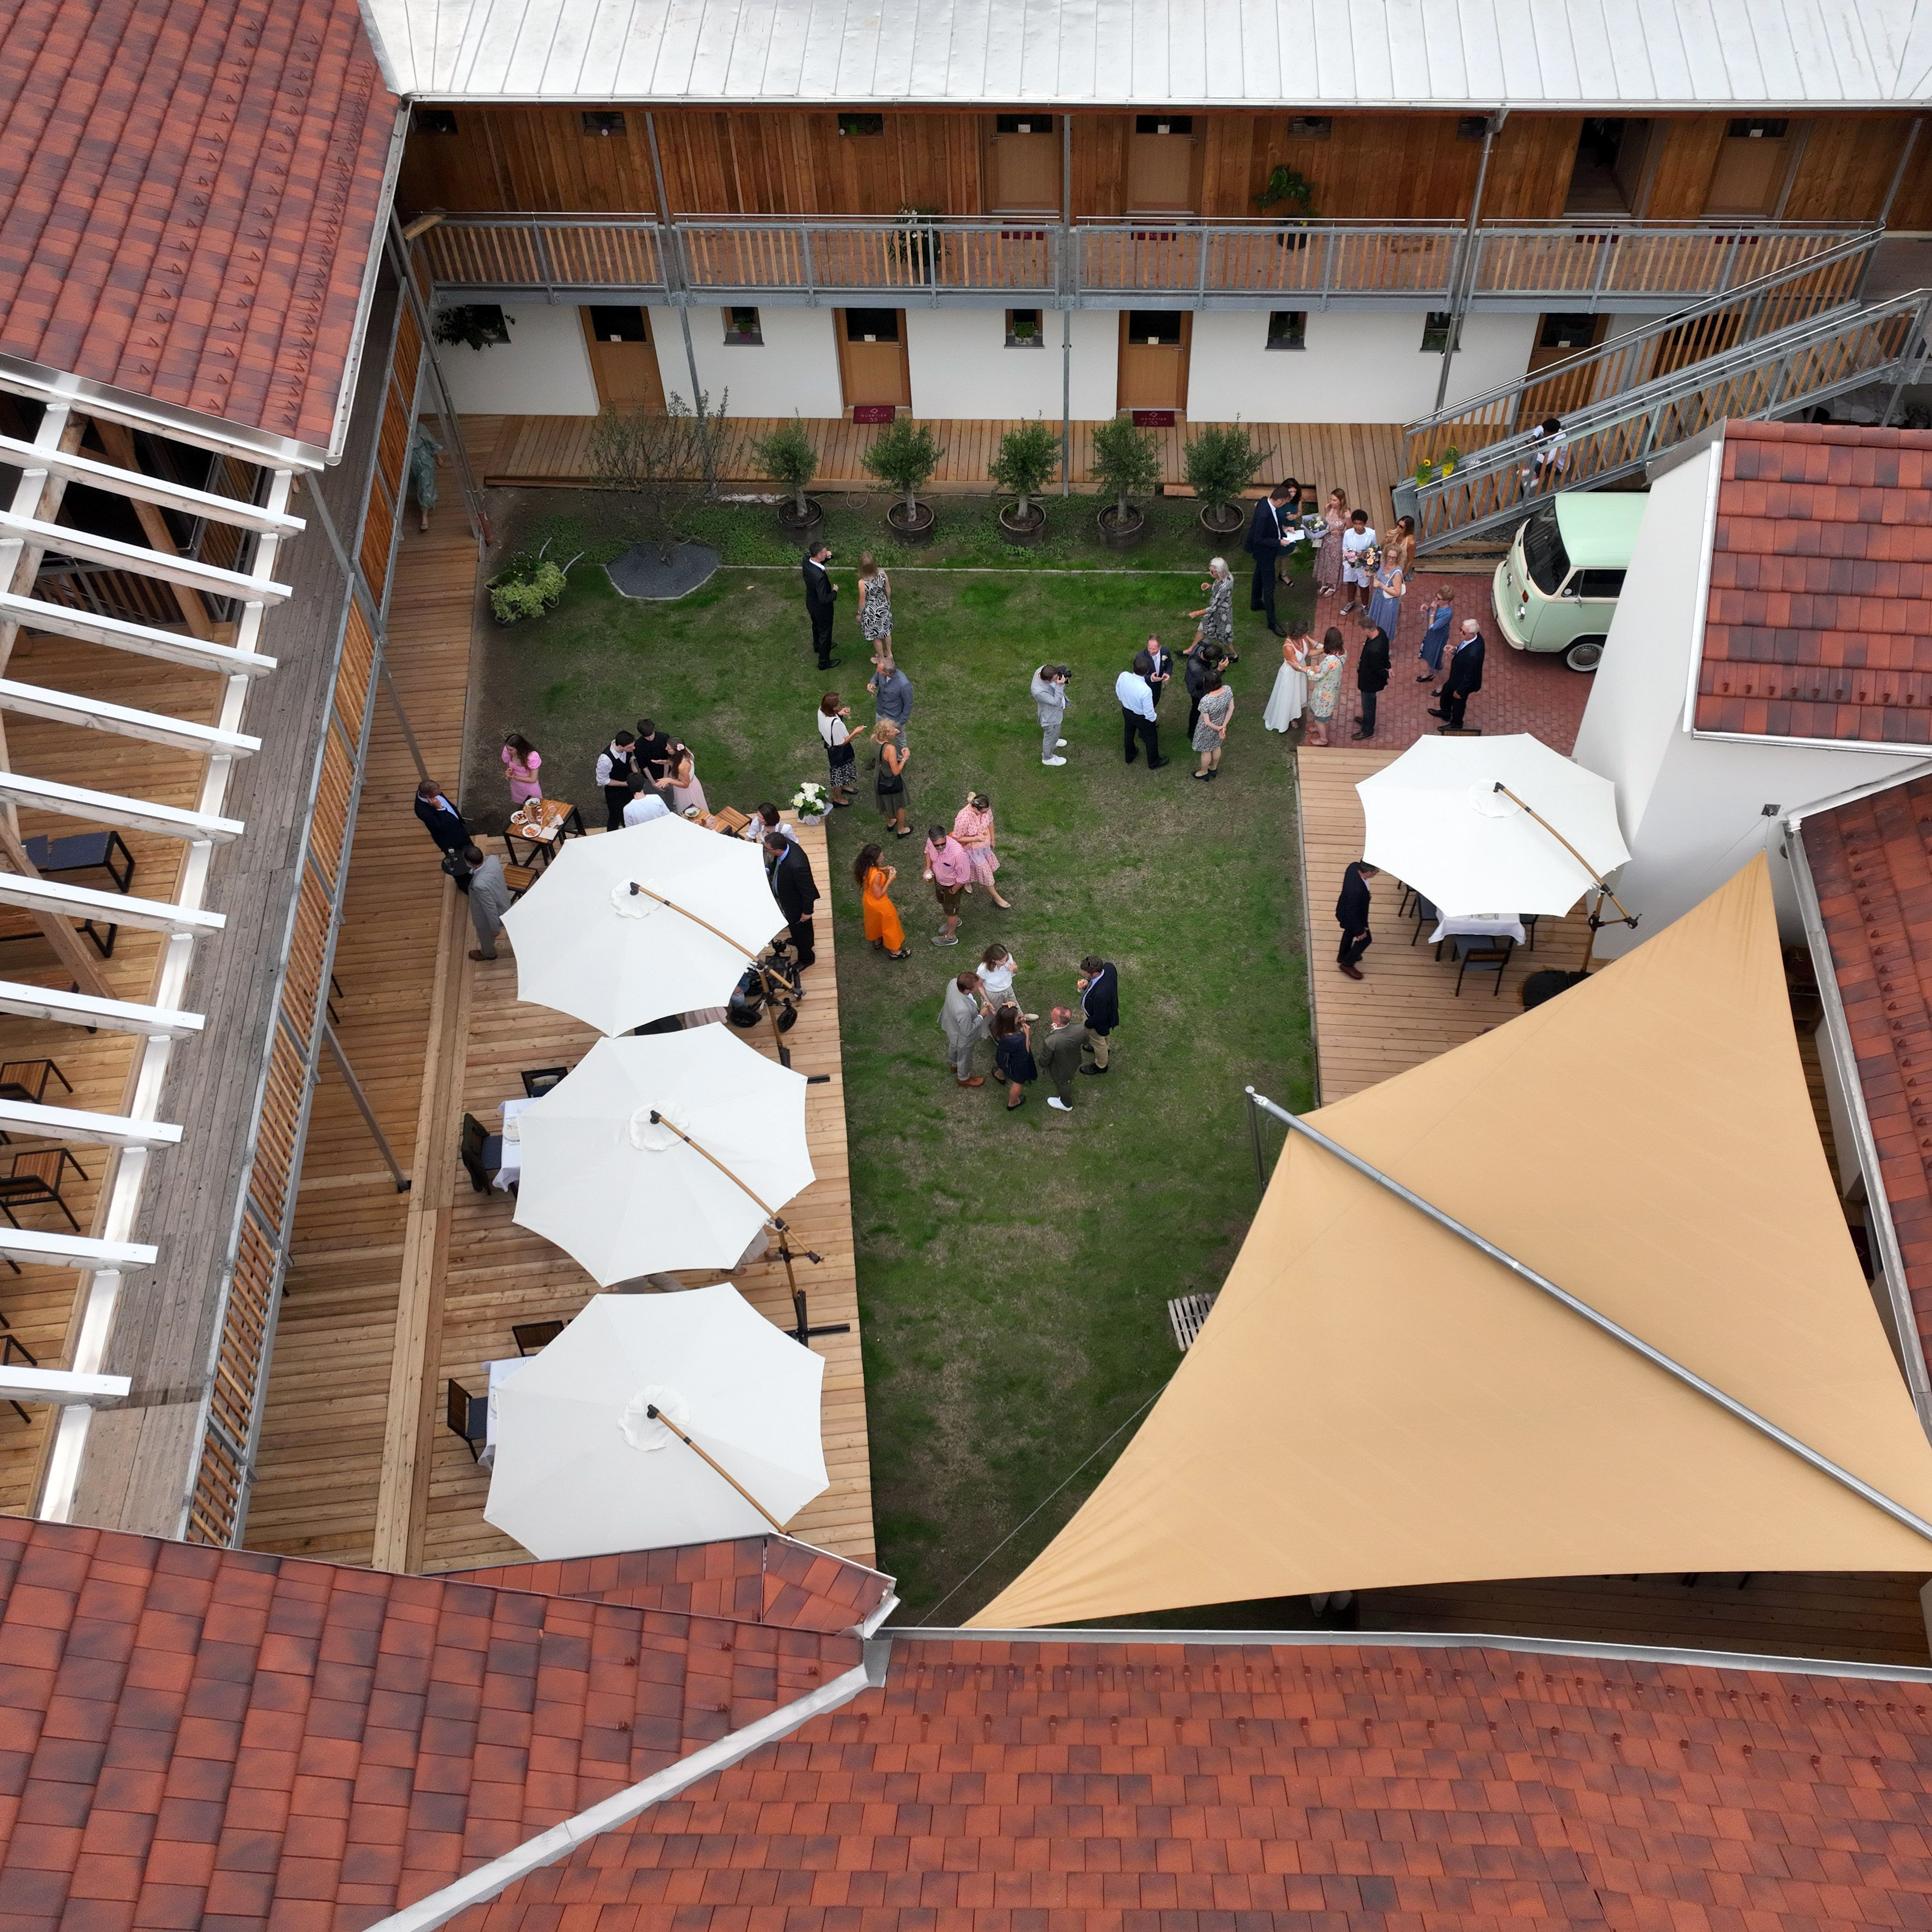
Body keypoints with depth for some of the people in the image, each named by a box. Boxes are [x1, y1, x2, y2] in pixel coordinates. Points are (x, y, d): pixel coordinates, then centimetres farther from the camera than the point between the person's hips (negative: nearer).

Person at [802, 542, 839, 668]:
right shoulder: (819, 577, -43)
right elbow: (824, 599, -36)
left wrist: (828, 556, -16)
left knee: (816, 625, 34)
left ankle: (818, 646, 62)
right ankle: (824, 662, 35)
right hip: (821, 609, -8)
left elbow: (819, 562, 5)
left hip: (811, 603, 8)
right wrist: (835, 592, -18)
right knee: (825, 633, 16)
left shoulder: (806, 560, -19)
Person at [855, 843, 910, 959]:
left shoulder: (865, 867, -18)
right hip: (880, 904, -7)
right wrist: (890, 879, -28)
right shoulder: (877, 875, -41)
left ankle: (877, 941, 61)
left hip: (868, 900, 7)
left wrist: (881, 870, -6)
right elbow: (879, 895, -29)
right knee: (889, 926, 18)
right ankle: (895, 951, 40)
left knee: (875, 922, 34)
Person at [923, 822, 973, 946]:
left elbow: (964, 876, -29)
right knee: (942, 902, 33)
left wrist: (953, 891, -16)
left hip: (953, 885, -6)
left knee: (951, 911, 19)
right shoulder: (931, 842, -26)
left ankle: (950, 937, 46)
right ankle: (954, 921, 63)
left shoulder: (957, 853, -45)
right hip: (938, 879, 6)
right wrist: (928, 868, -11)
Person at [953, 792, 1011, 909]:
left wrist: (993, 840, 13)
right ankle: (996, 898, 33)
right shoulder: (964, 819, -40)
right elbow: (957, 839, -27)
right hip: (972, 849, -7)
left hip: (985, 845, 7)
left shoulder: (986, 809, -22)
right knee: (985, 872, 10)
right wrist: (976, 839, -35)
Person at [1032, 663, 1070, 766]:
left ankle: (1053, 742, 69)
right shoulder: (1039, 691, -46)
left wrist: (1063, 677, -27)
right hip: (1051, 716, -8)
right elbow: (1056, 702, -37)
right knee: (1051, 735, 21)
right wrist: (1060, 686, -48)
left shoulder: (1044, 669, -26)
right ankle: (1047, 758, 50)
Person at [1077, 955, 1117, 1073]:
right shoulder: (1109, 966, -29)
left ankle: (1101, 1066, 54)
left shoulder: (1100, 994, -49)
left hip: (1097, 1021, -7)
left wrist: (1087, 1025, -12)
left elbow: (1099, 1018, -31)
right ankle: (1105, 1047, 69)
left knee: (1098, 1041, 25)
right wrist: (1089, 983, -17)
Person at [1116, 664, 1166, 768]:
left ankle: (1129, 757, 58)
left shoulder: (1123, 676, -28)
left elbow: (1118, 691, -4)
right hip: (1142, 717, -5)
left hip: (1126, 711, 5)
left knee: (1129, 733, 32)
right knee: (1151, 738, 24)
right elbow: (1149, 713, -27)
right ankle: (1154, 763, 48)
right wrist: (1154, 719, -4)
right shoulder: (1145, 691, -42)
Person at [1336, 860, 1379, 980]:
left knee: (1349, 932, 33)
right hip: (1353, 918, -8)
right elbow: (1352, 914, -32)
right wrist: (1360, 931, -16)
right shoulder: (1357, 891, -47)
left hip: (1345, 908, 8)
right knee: (1365, 939, 19)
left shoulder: (1354, 867, -26)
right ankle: (1347, 964, 38)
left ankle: (1343, 956, 58)